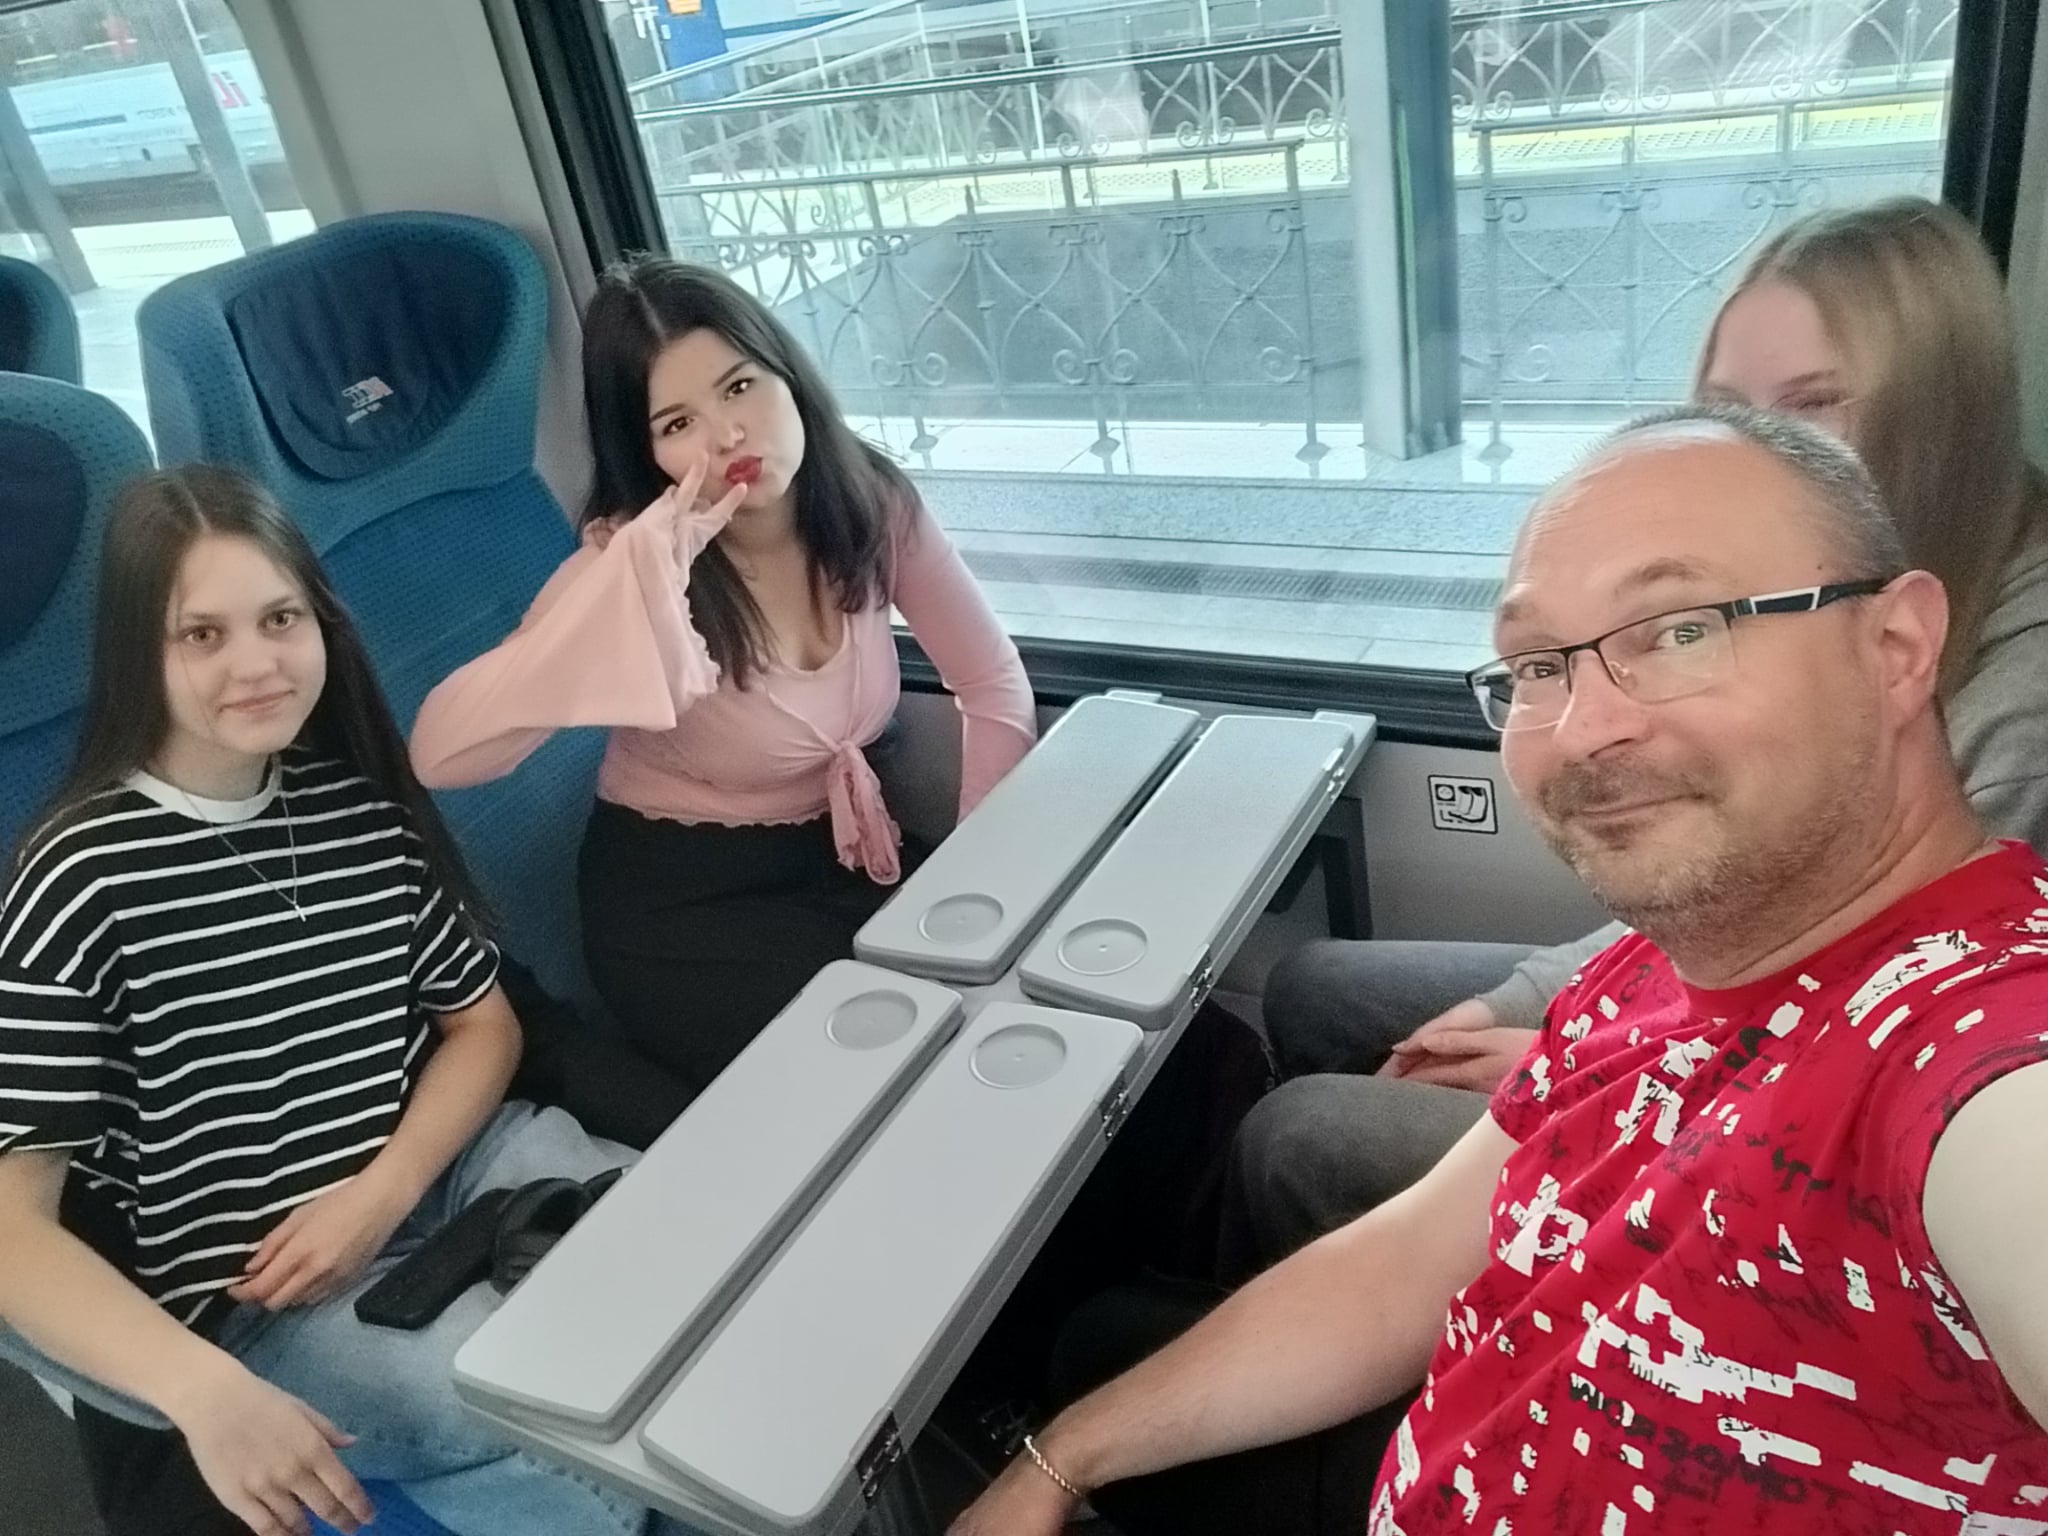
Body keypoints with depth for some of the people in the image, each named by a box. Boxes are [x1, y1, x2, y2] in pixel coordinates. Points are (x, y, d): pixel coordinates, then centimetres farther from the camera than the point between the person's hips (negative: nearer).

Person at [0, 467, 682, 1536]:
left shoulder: (365, 805, 2)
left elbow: (482, 1021, 8)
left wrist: (384, 1188, -10)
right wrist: (208, 1391, -30)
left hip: (436, 1160, 5)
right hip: (252, 1291, -5)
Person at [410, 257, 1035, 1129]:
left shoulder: (872, 501, -11)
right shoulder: (638, 562, -22)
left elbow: (994, 686, 0)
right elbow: (440, 754, -34)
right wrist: (632, 583, -42)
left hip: (838, 856, 5)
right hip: (677, 901, -4)